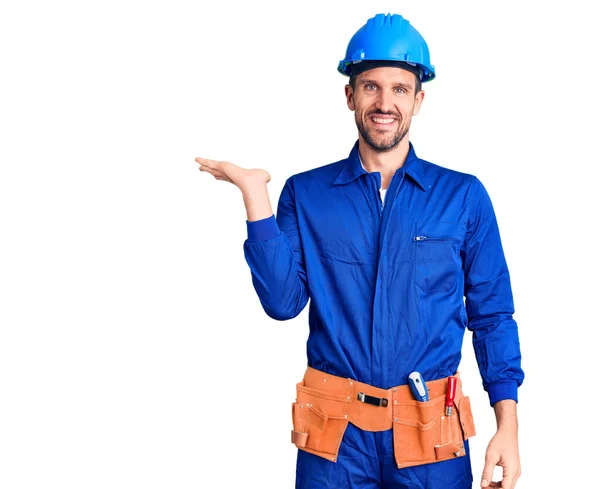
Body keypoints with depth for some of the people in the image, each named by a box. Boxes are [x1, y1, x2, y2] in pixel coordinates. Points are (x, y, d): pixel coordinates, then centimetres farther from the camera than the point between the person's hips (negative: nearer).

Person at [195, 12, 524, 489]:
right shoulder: (306, 194, 3)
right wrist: (255, 194, -11)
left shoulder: (464, 196, 2)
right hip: (335, 433, 0)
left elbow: (492, 316, 3)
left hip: (431, 436, 0)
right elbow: (283, 302, -6)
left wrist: (508, 427, -5)